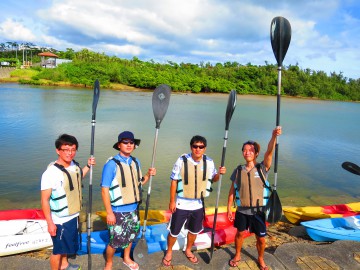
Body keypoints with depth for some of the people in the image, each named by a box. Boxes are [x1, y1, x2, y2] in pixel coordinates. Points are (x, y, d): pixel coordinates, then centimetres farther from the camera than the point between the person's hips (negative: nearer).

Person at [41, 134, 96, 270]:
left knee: (67, 243, 28)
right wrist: (50, 223, -20)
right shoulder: (51, 172, -26)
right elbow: (45, 200, -22)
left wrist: (88, 166, 5)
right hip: (59, 220, -8)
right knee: (58, 250, 11)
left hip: (73, 215, 8)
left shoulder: (74, 165, -4)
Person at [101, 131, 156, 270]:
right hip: (118, 211, -6)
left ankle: (127, 258, 48)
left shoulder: (136, 162, 2)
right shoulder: (111, 164, -17)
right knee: (115, 240, 6)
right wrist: (109, 212, -17)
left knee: (130, 235, 23)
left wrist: (148, 174, -5)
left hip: (133, 209, 6)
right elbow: (104, 190, -16)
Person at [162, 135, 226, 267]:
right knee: (174, 231, 12)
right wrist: (172, 201, -8)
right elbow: (174, 181, -10)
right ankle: (169, 252, 39)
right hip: (181, 204, -3)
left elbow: (213, 178, 8)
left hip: (198, 204, 3)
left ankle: (188, 250, 49)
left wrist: (219, 173, -13)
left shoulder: (209, 162, -7)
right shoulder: (182, 160, -17)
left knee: (194, 231, 22)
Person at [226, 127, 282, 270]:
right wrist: (229, 208, 2)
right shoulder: (238, 170, -4)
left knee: (261, 239, 11)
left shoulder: (262, 168, -9)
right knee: (240, 234, 18)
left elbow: (269, 152, -26)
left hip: (258, 211, -1)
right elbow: (232, 190, 2)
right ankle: (237, 255, 44)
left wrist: (274, 136, -42)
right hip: (242, 210, 1)